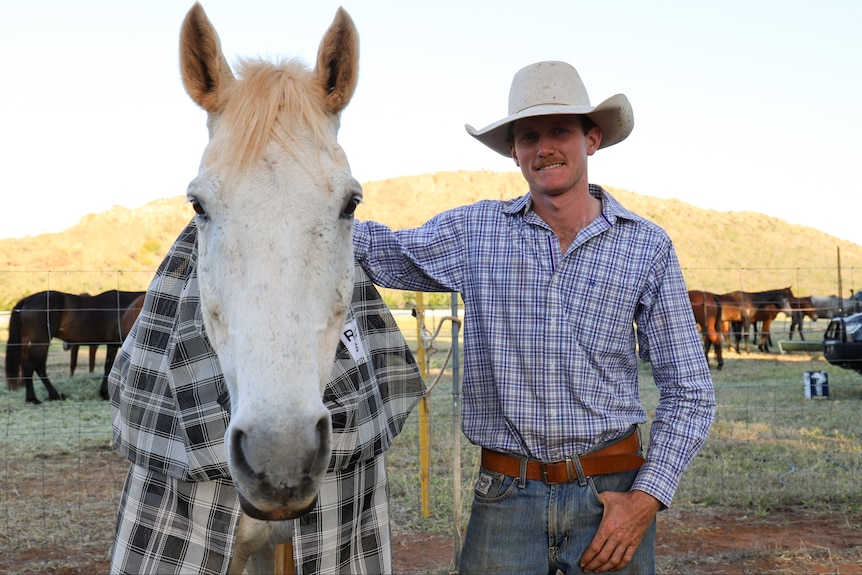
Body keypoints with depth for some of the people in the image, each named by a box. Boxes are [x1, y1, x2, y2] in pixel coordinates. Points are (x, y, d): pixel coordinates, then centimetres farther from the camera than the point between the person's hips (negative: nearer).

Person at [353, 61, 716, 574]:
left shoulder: (647, 246, 0)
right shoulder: (474, 233, 3)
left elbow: (690, 392, 1)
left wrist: (647, 499, -9)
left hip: (610, 497, 0)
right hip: (506, 499, 1)